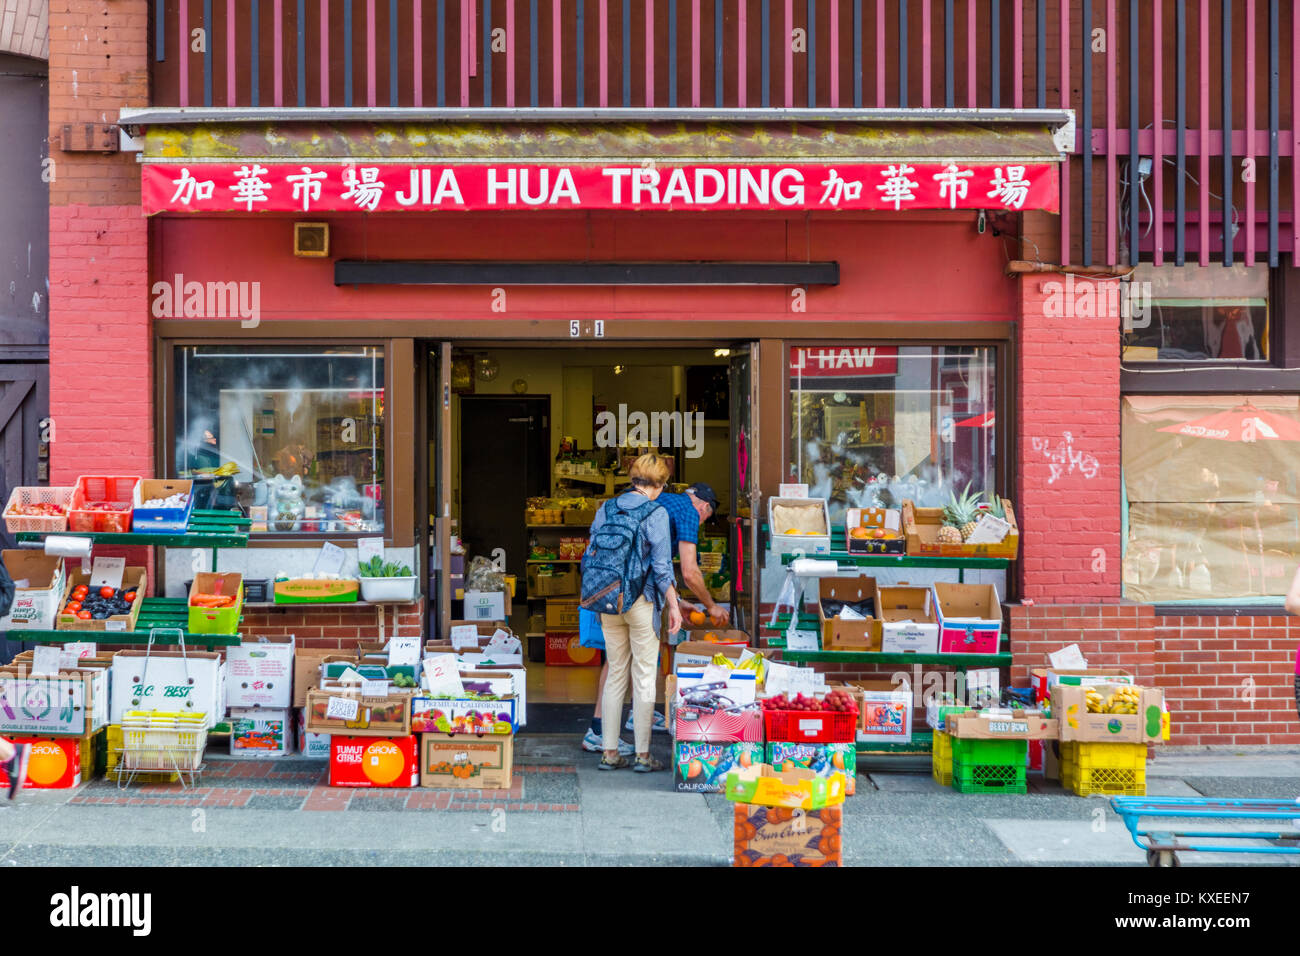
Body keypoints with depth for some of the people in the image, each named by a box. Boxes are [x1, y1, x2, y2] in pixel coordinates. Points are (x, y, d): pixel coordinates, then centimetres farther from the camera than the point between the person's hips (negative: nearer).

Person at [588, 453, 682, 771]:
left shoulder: (606, 510, 7)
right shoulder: (656, 514, -9)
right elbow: (661, 566, -11)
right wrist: (673, 605, -3)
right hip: (641, 601, -5)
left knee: (616, 674, 12)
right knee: (644, 676, 3)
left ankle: (610, 752, 13)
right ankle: (643, 754, 7)